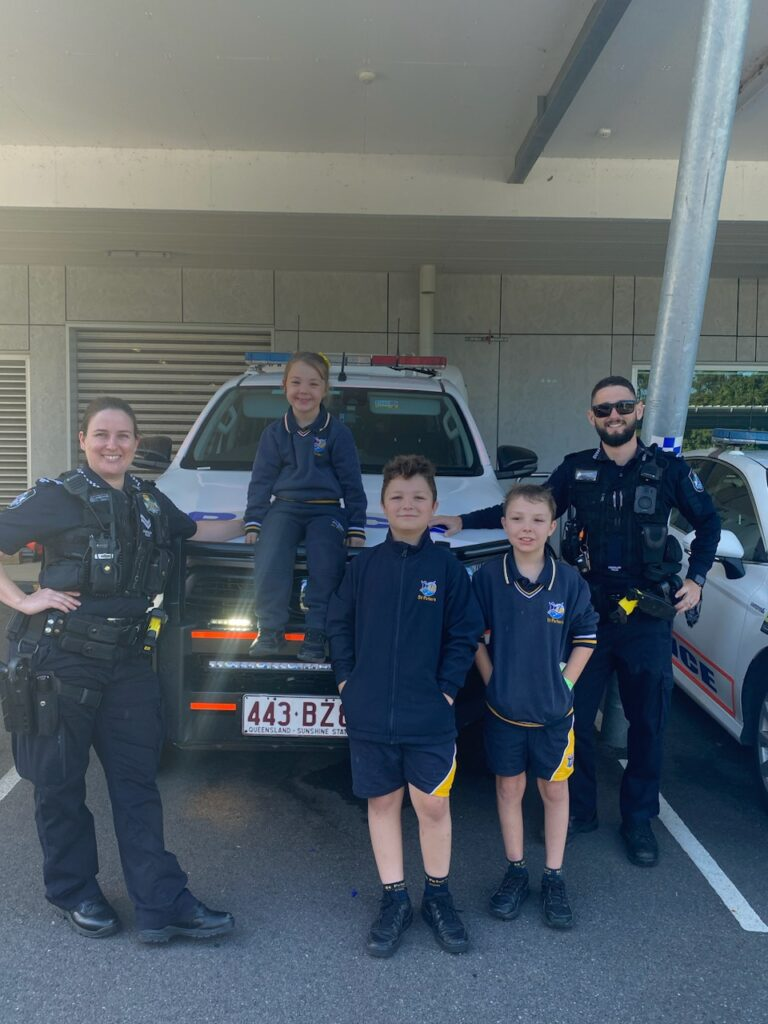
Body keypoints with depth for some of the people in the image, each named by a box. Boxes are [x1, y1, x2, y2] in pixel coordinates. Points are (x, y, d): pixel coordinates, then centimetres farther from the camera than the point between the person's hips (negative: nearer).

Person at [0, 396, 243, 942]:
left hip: (126, 664, 5)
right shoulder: (57, 498, -7)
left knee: (137, 784, 6)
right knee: (60, 785, 8)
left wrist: (251, 522, 22)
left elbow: (195, 531, 27)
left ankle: (163, 903, 11)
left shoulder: (149, 501, 10)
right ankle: (75, 893, 27)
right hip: (59, 664, -4)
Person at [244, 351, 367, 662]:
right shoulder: (274, 433, 8)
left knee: (324, 566, -23)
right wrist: (253, 522, 0)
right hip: (284, 508, 2)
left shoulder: (338, 433, 1)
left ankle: (316, 635, -12)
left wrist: (356, 528, -2)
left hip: (326, 511, -1)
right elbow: (261, 480, 10)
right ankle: (270, 630, -15)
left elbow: (352, 483, 3)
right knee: (269, 561, -25)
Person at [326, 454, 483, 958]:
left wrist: (446, 689, -7)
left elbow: (465, 634, -1)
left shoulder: (447, 567, -3)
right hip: (369, 715, 2)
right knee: (383, 802, 12)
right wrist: (348, 679, 2)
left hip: (429, 717, -2)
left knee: (434, 804, 6)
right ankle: (395, 899, 27)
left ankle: (438, 896, 28)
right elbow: (340, 624, 9)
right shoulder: (365, 565, 2)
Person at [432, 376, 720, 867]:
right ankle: (580, 810, 25)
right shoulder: (575, 470, 2)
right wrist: (463, 521, 0)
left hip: (648, 615, 0)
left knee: (648, 721, 9)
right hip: (588, 610, 1)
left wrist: (696, 579, 3)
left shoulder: (668, 468, 1)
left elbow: (708, 522, 13)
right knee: (575, 715, 4)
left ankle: (638, 819, 27)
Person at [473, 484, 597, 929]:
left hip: (554, 712, 0)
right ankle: (516, 872, 28)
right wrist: (492, 681, -5)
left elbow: (586, 637, 1)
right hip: (504, 709, 0)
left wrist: (565, 683, -5)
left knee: (555, 790, 11)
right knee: (510, 788, 12)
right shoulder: (488, 577, -9)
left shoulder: (569, 580, -8)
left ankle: (554, 878, 25)